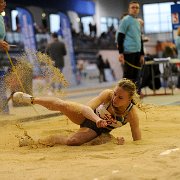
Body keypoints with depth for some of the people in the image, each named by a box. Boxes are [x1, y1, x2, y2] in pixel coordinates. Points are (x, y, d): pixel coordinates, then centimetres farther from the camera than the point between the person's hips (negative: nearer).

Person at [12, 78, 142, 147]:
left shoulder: (132, 114, -30)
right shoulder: (108, 94, -30)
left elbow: (138, 141, -23)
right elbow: (87, 108, -37)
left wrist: (123, 143, -42)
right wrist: (97, 119, -56)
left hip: (96, 130, 0)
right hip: (88, 114, 0)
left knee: (71, 142, -27)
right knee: (61, 105, -24)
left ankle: (36, 142, -2)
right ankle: (32, 99, 7)